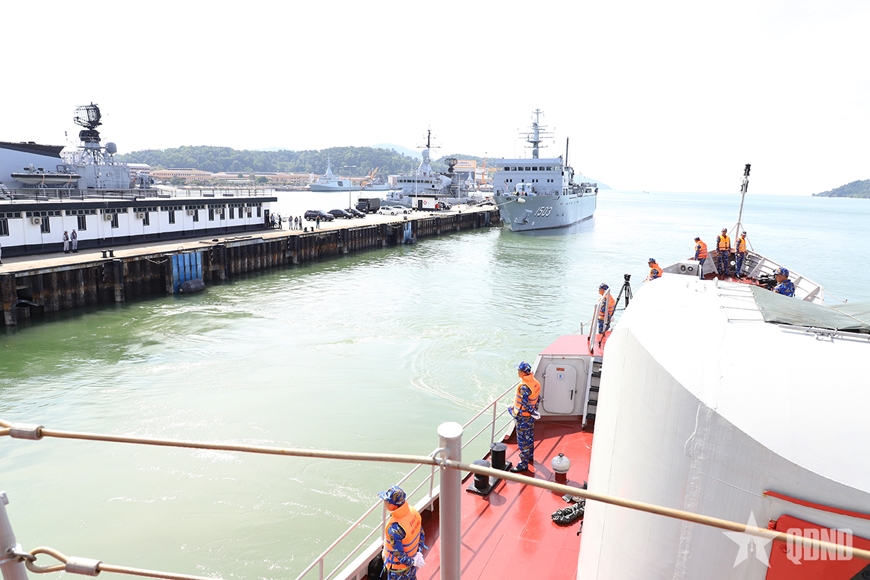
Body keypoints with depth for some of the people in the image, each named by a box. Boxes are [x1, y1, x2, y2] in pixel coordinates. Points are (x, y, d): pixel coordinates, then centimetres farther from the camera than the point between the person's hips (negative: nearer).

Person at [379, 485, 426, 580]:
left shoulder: (395, 527, -38)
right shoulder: (413, 511, -16)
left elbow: (398, 553, -28)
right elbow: (421, 534, -2)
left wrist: (413, 562, -13)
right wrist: (419, 552, -1)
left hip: (398, 569, -6)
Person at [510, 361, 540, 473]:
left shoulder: (524, 387, -30)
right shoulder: (535, 382, -2)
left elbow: (525, 404, -28)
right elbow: (538, 397, 7)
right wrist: (534, 410, 15)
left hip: (523, 417, -9)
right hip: (530, 416, 9)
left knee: (523, 440, 3)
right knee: (529, 436, 25)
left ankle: (523, 464, 12)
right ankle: (530, 457, 42)